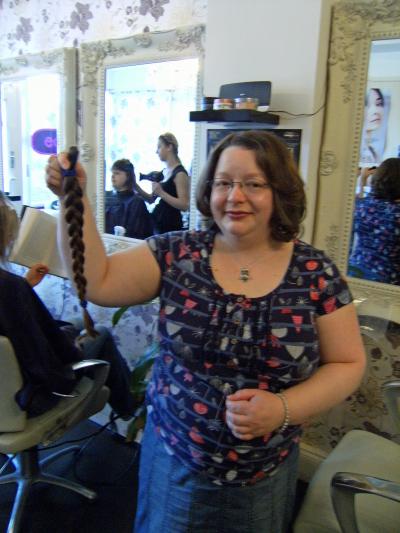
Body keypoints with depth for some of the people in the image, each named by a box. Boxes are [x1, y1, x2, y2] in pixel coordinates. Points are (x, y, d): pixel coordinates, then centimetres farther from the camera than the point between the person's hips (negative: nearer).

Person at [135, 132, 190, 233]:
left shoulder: (180, 173, -11)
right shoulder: (164, 172, 12)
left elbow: (184, 206, -18)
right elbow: (152, 199, 18)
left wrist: (161, 193, -21)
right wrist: (136, 187, 5)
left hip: (170, 225, -7)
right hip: (157, 223, 7)